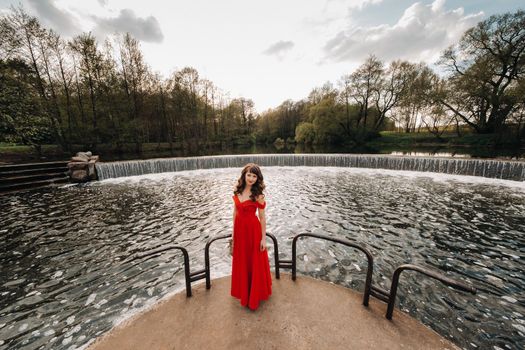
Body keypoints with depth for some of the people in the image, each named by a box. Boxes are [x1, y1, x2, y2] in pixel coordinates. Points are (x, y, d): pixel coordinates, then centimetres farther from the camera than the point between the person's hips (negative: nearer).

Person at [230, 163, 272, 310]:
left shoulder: (258, 195, -15)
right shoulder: (237, 191, -1)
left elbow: (262, 217, -11)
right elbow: (235, 212, 7)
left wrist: (263, 238, -10)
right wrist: (234, 233, 10)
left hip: (253, 230, -5)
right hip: (239, 230, 5)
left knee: (255, 263, 13)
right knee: (241, 263, 22)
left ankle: (255, 295, 39)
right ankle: (244, 292, 48)